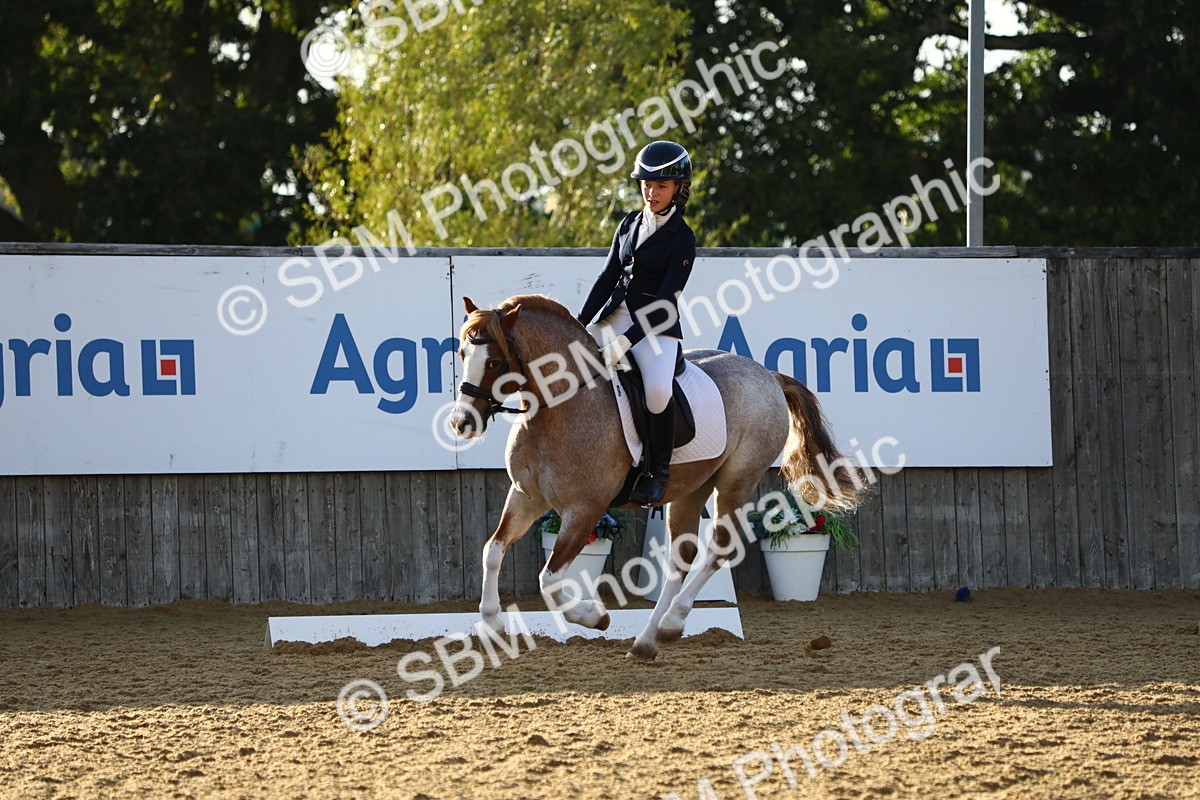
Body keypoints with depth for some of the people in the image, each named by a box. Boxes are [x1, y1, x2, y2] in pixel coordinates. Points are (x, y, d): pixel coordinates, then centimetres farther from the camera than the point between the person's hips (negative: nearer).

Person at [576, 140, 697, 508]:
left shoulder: (682, 239, -8)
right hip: (616, 316, 6)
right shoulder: (630, 224, 11)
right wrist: (579, 325, 2)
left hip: (656, 327, -6)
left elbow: (665, 301, -15)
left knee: (657, 390, -32)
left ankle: (658, 471, -13)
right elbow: (608, 276, 13)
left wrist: (626, 341, -24)